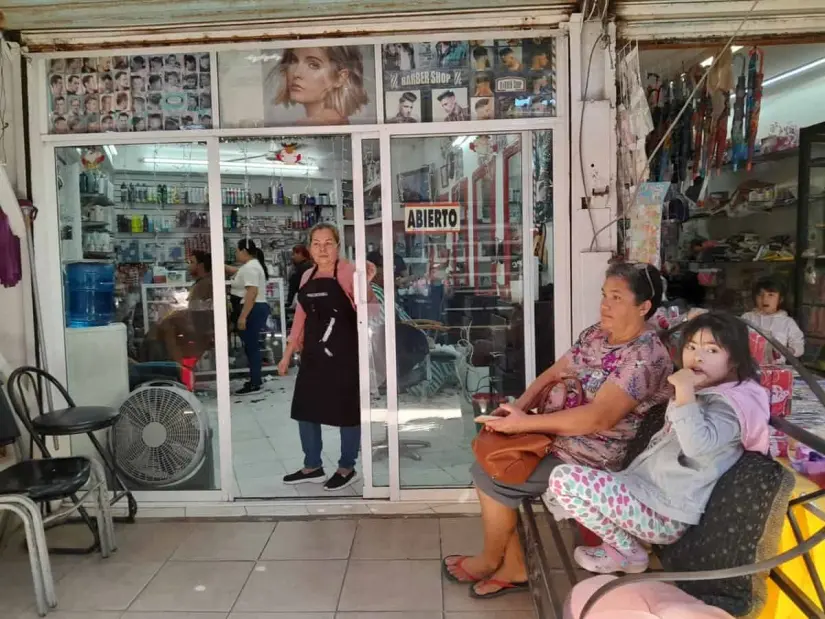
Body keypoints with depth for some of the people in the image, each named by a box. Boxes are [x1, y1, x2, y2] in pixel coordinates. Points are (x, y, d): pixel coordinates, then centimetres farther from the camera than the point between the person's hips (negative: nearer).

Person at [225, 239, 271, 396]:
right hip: (255, 309, 11)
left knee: (251, 346, -7)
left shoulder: (250, 268, -17)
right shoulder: (251, 266, 17)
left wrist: (242, 316, -27)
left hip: (252, 311, -11)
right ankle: (255, 379, 23)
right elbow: (235, 271, 36)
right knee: (251, 346, 15)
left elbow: (252, 293, -25)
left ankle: (255, 384, -2)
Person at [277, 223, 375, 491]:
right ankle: (312, 467, 29)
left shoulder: (348, 272, -8)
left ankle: (347, 469, 22)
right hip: (313, 353, 7)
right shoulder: (307, 277, 11)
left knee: (346, 410, 5)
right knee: (304, 408, 12)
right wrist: (287, 355, 18)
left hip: (344, 353, -6)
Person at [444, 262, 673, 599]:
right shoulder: (596, 334, 5)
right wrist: (518, 406, -11)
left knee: (491, 476, -9)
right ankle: (513, 569, 13)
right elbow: (555, 373, 7)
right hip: (561, 436, 9)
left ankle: (491, 561, 18)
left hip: (589, 460, -9)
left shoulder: (645, 356, -22)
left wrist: (524, 422, -28)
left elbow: (598, 418, -30)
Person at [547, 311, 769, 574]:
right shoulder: (703, 393, 15)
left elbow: (698, 446, -36)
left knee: (564, 478, -22)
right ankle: (622, 536, 11)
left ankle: (627, 553, -2)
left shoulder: (729, 405, -15)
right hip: (650, 489, 10)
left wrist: (684, 390, -34)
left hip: (665, 513, -10)